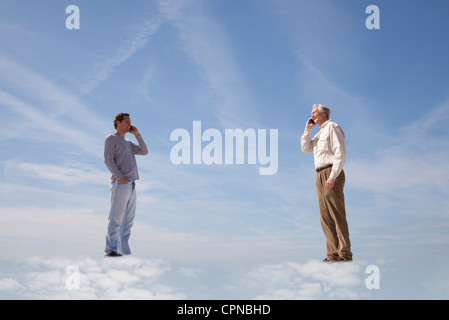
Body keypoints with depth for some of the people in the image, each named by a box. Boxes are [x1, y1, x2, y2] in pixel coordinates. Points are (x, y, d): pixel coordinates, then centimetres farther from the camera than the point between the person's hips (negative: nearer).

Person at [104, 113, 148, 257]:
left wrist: (137, 134, 17)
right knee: (116, 218, -11)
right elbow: (108, 160, -9)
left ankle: (125, 250, 8)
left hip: (131, 185, 8)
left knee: (128, 220, 6)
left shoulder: (128, 143, 26)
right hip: (120, 184, -8)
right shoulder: (111, 139, 2)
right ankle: (110, 249, -12)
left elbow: (144, 151, 22)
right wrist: (120, 177, -19)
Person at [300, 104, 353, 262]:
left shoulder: (332, 127, -3)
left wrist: (333, 176, -21)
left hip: (331, 173, -9)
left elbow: (340, 154, -12)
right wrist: (307, 129, 14)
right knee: (325, 216, 4)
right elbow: (305, 148, 23)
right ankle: (333, 254, 4)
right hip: (320, 176, 9)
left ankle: (345, 253, -12)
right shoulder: (319, 133, 24)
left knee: (337, 214, -12)